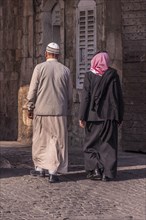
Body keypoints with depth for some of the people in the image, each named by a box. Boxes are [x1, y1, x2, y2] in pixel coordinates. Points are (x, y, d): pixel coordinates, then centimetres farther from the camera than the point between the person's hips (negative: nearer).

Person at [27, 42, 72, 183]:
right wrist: (67, 110, 18)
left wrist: (30, 108, 5)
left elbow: (32, 90, -4)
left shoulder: (40, 68, -4)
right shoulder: (65, 71, 4)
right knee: (57, 141, 2)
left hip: (41, 110, -1)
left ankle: (40, 167, 19)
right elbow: (69, 95, 9)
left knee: (40, 140, 13)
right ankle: (53, 171, -2)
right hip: (59, 111, 1)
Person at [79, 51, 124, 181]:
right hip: (109, 116, 2)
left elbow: (85, 97, -7)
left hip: (93, 116, -1)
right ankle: (108, 173, 1)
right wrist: (119, 117, 10)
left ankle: (95, 169, -3)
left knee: (91, 144, 10)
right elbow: (119, 98, 4)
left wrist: (82, 117, -5)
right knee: (108, 145, 6)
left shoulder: (90, 75, -4)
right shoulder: (113, 75, 2)